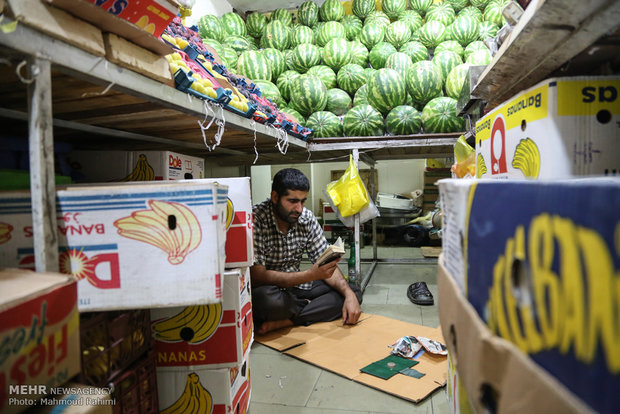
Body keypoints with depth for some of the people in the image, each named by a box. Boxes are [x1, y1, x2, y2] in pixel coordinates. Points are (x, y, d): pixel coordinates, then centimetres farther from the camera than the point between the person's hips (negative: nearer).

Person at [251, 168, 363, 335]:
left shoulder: (306, 218, -3)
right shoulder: (255, 220, -21)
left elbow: (326, 263, 0)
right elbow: (257, 276, -26)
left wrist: (349, 294, -17)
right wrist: (310, 275, -33)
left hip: (294, 285, 6)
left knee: (354, 292, -7)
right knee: (267, 299, -40)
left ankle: (283, 322, -19)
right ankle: (310, 306, -6)